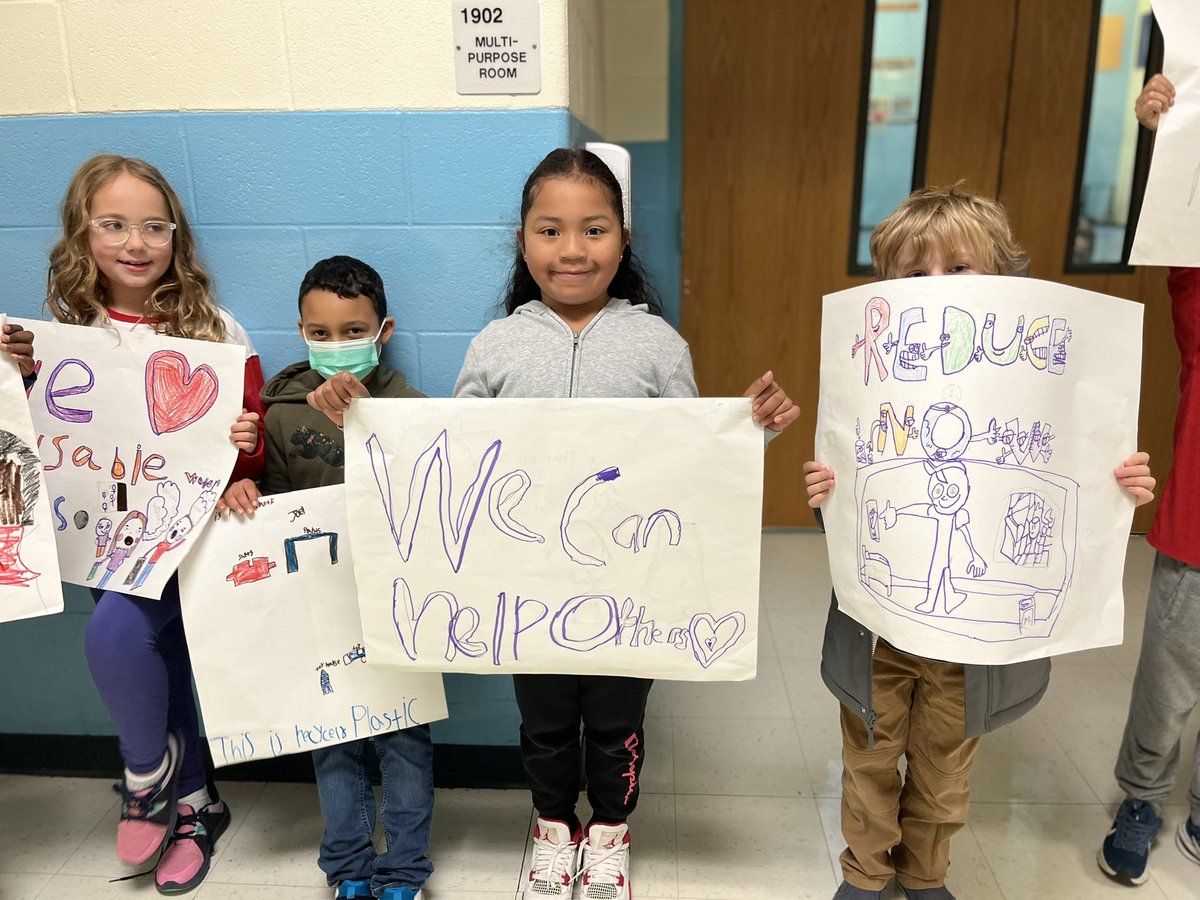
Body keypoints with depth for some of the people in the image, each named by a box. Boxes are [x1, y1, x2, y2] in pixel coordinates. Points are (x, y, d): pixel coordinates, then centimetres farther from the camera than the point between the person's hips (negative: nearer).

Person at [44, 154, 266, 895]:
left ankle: (149, 776, 9)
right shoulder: (69, 336, 3)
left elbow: (251, 453, -4)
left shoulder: (215, 332, -7)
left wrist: (247, 443, -26)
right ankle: (196, 804, 29)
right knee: (162, 652, 3)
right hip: (117, 525, 4)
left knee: (114, 632, -22)